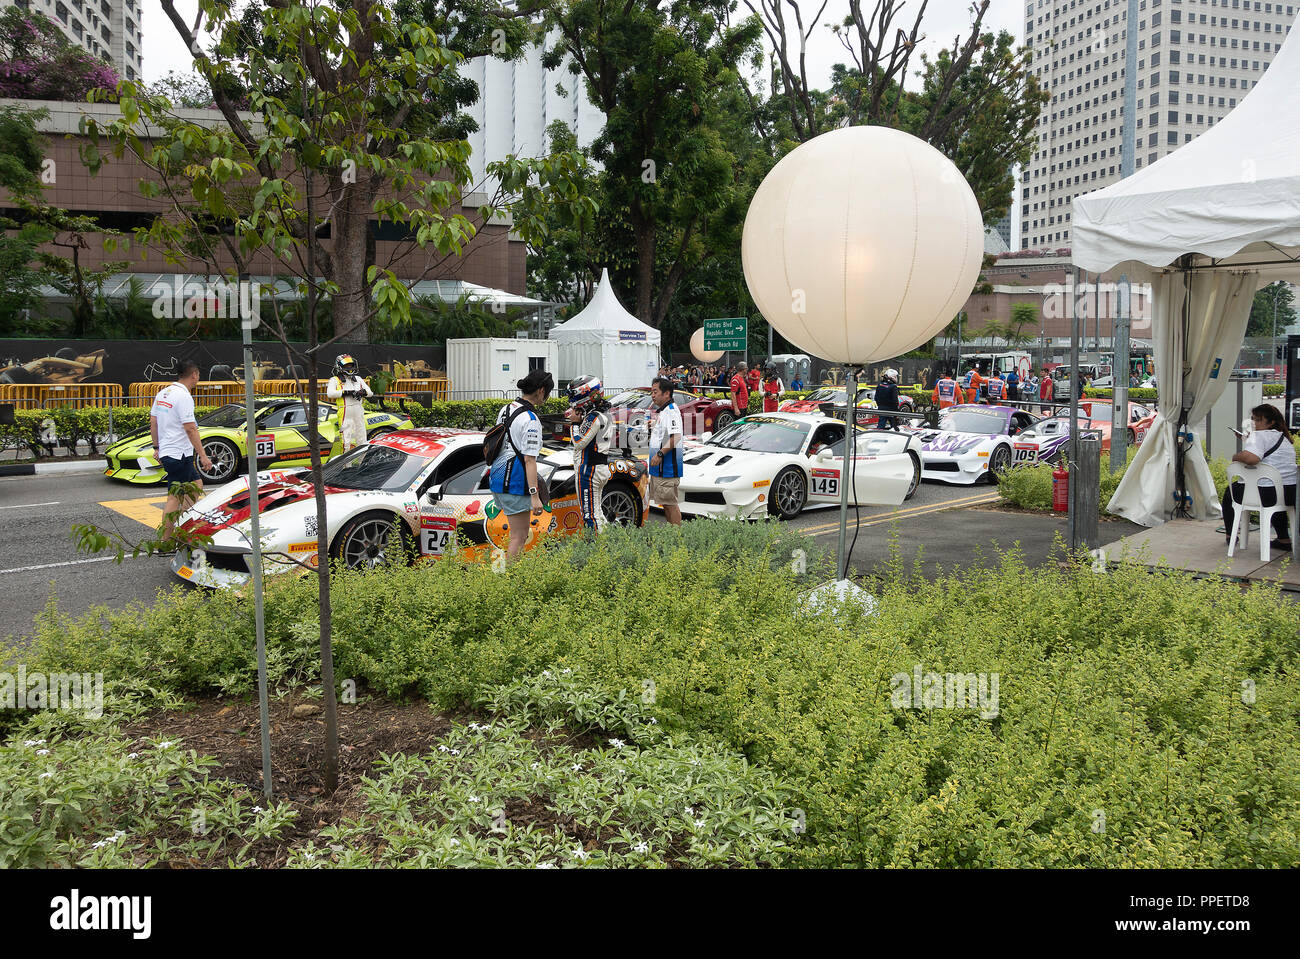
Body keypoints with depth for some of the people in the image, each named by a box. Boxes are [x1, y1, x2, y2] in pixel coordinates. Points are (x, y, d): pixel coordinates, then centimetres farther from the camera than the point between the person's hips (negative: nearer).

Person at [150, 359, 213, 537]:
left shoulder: (163, 393, 12)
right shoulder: (184, 396, -16)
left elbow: (153, 422, 17)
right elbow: (190, 429, -20)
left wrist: (156, 447, 24)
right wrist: (203, 456, -18)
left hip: (165, 452, 10)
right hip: (179, 454, -10)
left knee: (196, 484, 19)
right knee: (174, 497, -5)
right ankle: (166, 540, -2)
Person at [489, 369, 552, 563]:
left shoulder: (506, 409, 10)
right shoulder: (531, 420, -17)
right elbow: (529, 459, -20)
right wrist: (534, 495, -21)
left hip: (496, 478, 9)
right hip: (514, 483, -9)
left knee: (522, 531, 19)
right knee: (519, 536, 0)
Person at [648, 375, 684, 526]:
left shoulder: (671, 410, -15)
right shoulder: (661, 411, 19)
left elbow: (676, 436, -27)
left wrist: (660, 454, -29)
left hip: (668, 468, -11)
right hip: (659, 468, 11)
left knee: (670, 503, -7)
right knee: (666, 503, 15)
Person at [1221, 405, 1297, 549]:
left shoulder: (1259, 436, -10)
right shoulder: (1285, 437, 17)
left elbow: (1251, 457, -30)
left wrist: (1235, 456, -9)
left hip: (1265, 494, -7)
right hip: (1292, 493, 7)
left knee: (1230, 491, 21)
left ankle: (1230, 535, 27)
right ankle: (1284, 539, 37)